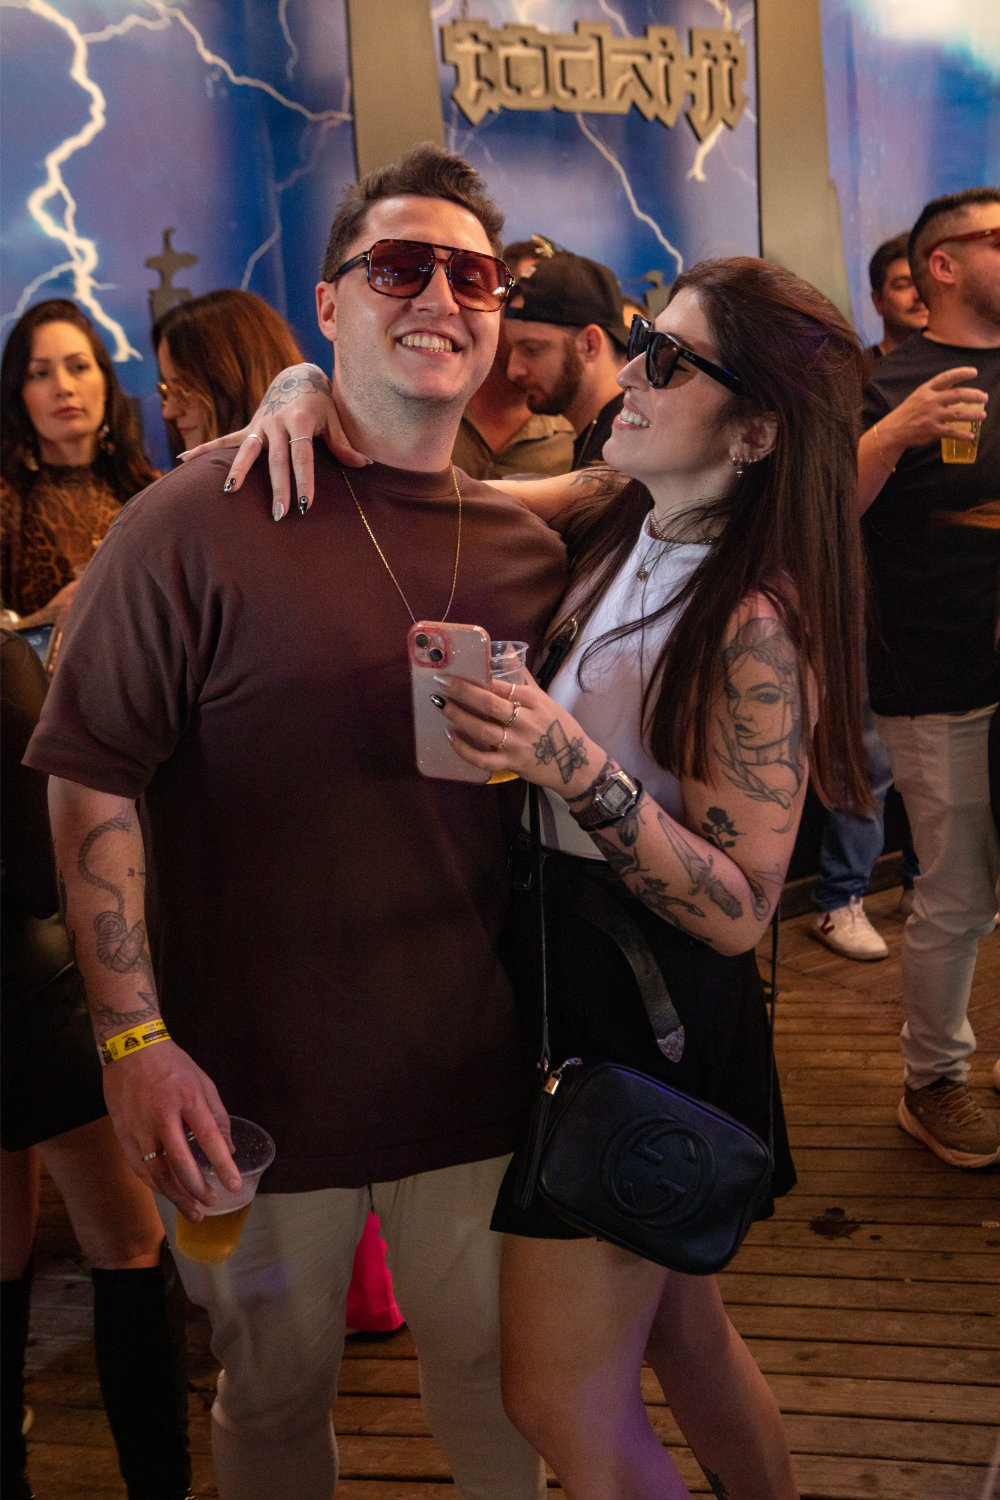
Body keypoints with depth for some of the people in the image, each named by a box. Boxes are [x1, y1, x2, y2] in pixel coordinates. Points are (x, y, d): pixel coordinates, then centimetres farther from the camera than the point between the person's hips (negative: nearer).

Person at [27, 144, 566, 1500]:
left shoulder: (529, 549, 1)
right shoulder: (201, 522, -12)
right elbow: (91, 785, -13)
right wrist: (134, 1038, -16)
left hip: (475, 1075, 3)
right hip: (251, 1083, -3)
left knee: (493, 1376, 21)